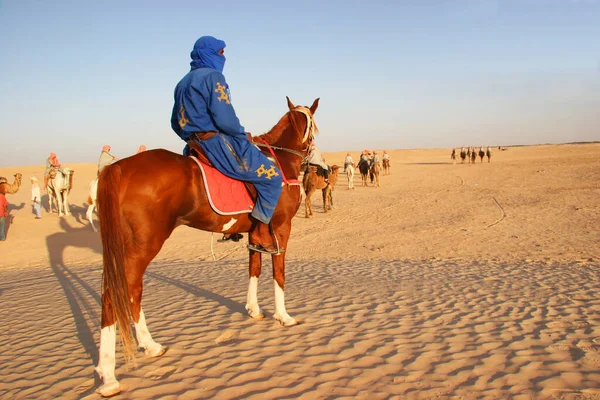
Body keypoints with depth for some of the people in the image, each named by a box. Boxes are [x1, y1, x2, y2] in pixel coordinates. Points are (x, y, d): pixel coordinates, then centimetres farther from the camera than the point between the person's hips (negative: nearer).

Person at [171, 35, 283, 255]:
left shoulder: (183, 83, 19)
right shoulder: (212, 76, -10)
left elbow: (176, 122, 22)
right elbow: (225, 118, -20)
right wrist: (244, 135, -4)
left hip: (194, 146, 10)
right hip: (216, 143, -10)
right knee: (271, 175, -6)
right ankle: (259, 234, -5)